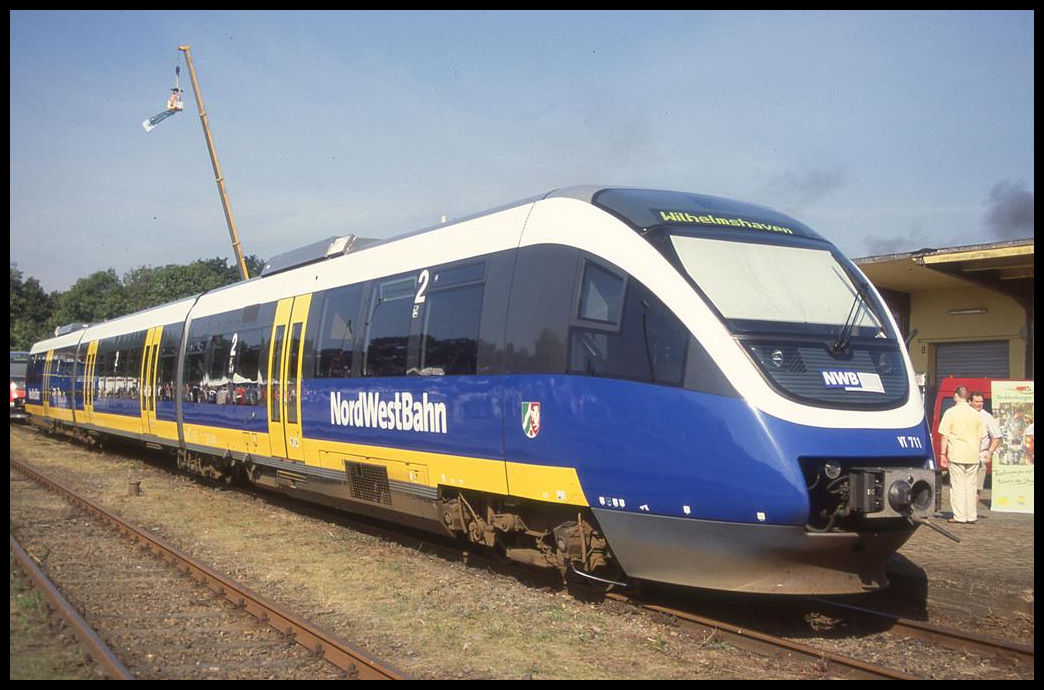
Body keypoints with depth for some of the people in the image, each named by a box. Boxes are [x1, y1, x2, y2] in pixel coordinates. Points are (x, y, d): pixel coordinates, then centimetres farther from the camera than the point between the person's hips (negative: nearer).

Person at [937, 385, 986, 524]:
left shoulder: (950, 412, -5)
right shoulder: (976, 414, 6)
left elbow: (945, 436, -7)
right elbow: (980, 436, 10)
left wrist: (942, 454, -2)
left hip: (956, 455, -4)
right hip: (973, 455, 4)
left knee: (957, 486, 2)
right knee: (971, 486, 11)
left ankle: (959, 516, 2)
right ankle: (971, 516, 13)